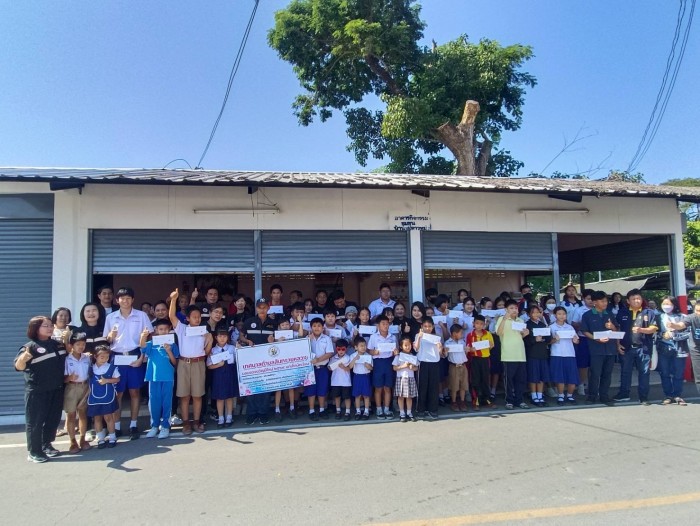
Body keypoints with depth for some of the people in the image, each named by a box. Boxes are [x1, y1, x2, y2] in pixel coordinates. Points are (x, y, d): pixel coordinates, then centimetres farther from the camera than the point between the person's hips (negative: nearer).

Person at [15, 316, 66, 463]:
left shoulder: (57, 344, 9)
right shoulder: (30, 346, -10)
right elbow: (19, 367, -20)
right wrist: (23, 358, -39)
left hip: (56, 390, 6)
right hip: (37, 391, -6)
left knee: (53, 419, 13)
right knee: (35, 421, 2)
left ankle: (46, 445, 29)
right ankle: (33, 452, 11)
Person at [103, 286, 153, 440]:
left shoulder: (141, 315, 2)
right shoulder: (110, 317, 7)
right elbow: (106, 340, 12)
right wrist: (110, 336, -12)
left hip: (135, 356, -1)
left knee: (135, 392, 5)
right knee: (117, 393, 4)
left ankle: (133, 425, 13)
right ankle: (116, 426, 12)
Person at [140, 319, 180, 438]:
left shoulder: (172, 345, 3)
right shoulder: (151, 344, 3)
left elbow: (175, 363, 0)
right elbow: (142, 346, -20)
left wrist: (169, 351, -16)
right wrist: (143, 337, -41)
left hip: (168, 377, -1)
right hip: (154, 377, 1)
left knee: (166, 402, 4)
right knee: (154, 402, 9)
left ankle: (165, 426, 12)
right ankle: (154, 425, 20)